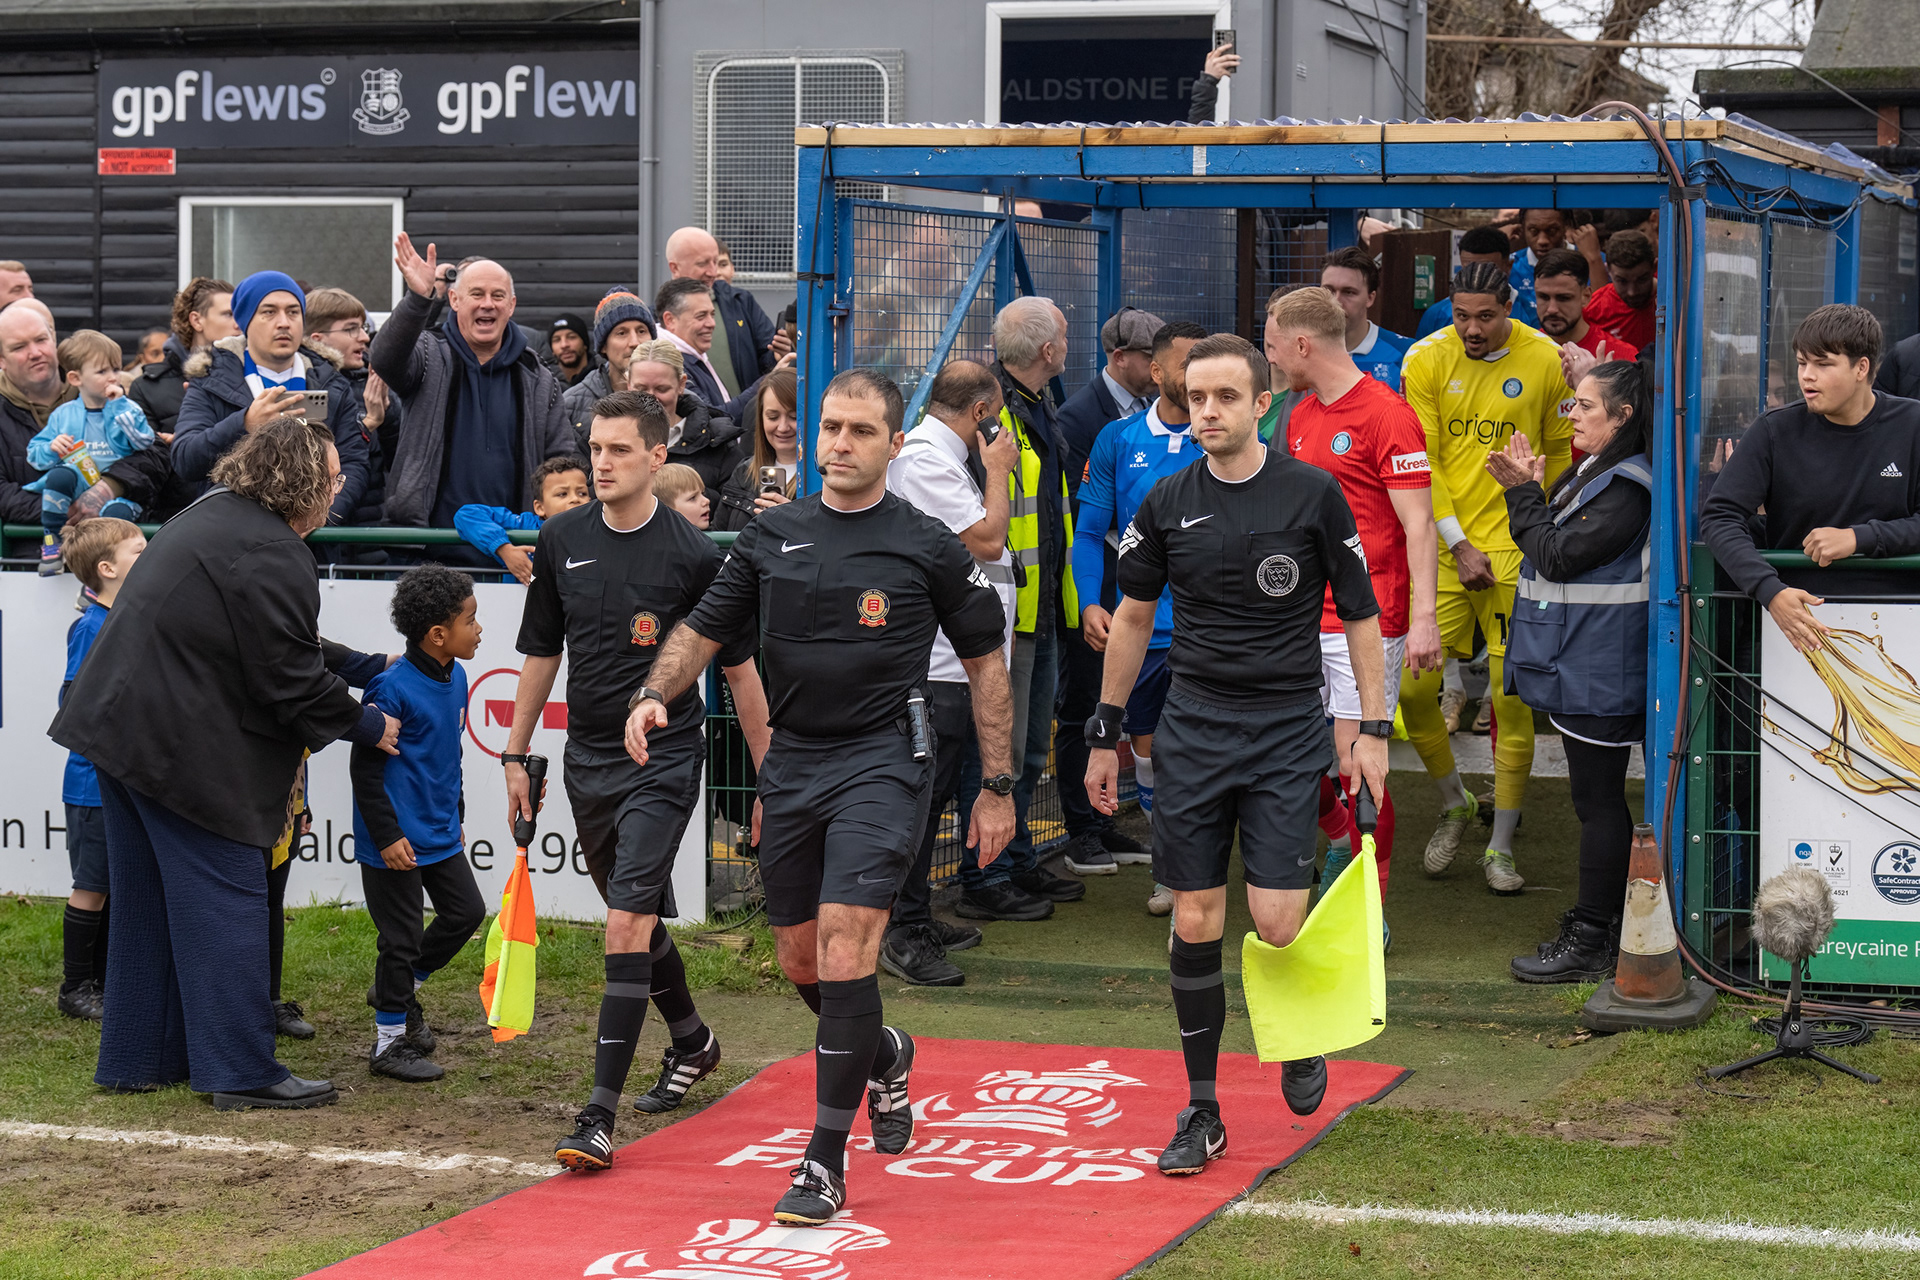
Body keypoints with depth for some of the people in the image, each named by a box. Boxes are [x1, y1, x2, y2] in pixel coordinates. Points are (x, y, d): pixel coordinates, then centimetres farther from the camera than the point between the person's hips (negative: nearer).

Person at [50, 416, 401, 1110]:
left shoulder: (214, 515, 14)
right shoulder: (271, 554, -20)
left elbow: (287, 648, 22)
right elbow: (290, 678, -18)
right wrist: (368, 723, -3)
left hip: (123, 727, 10)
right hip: (183, 749, -10)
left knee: (147, 904, 17)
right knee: (223, 901, -4)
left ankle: (137, 1058, 25)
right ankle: (242, 1072, -2)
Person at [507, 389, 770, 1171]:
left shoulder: (691, 553, -10)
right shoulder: (561, 541, 3)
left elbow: (739, 669, -2)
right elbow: (541, 654, 14)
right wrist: (516, 756, 13)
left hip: (663, 762, -5)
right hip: (587, 760, 5)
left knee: (628, 925, -15)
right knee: (639, 920, 19)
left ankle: (599, 1118, -16)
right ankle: (691, 1042, 45)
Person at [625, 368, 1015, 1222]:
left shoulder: (928, 548, -2)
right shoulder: (770, 537, 7)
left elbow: (985, 661, 5)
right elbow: (703, 629, 14)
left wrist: (996, 787, 3)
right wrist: (656, 694, -6)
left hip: (881, 761, -5)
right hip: (791, 760, 5)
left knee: (845, 944, -18)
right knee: (799, 959, 12)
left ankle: (826, 1160, -11)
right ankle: (883, 1056, 45)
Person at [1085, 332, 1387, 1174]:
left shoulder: (1313, 495, -4)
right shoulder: (1168, 504, 3)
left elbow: (1360, 616, 3)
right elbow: (1133, 615, 15)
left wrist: (1373, 731, -3)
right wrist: (1105, 733, 14)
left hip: (1287, 733, -2)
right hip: (1191, 733, 2)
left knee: (1277, 927, -9)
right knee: (1195, 926, 2)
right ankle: (1201, 1112, 13)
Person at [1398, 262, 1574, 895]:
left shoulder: (1545, 361, -2)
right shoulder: (1425, 360, -2)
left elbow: (1560, 451, 10)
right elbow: (1421, 462, -1)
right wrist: (1459, 544, -7)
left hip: (1512, 550, -1)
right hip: (1440, 545, 1)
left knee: (1513, 697, -5)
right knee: (1412, 688, -2)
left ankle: (1501, 847, 8)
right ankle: (1454, 805, 25)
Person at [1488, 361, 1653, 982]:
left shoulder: (1627, 488, -19)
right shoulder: (1592, 472, 14)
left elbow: (1558, 557, -20)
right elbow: (1552, 550, 14)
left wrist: (1524, 494, -9)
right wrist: (1530, 490, 2)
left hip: (1598, 672, -11)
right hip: (1580, 668, 11)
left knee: (1598, 800, -4)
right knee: (1597, 799, 16)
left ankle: (1592, 944, 2)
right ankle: (1600, 924, 25)